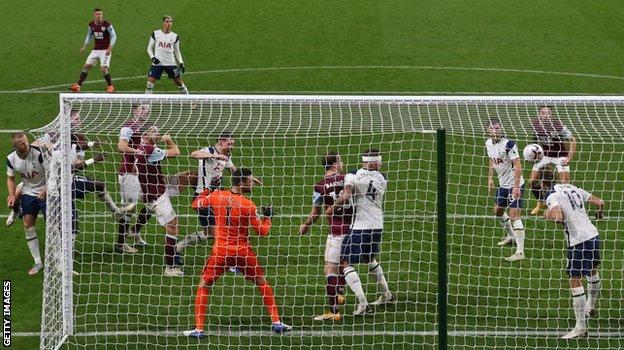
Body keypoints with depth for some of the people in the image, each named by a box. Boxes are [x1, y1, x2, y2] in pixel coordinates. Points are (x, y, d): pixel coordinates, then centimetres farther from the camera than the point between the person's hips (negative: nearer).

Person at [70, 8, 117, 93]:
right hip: (96, 50, 5)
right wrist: (84, 46, 13)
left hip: (105, 50, -5)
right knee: (86, 66, 2)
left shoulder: (107, 24, -15)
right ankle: (78, 85, 13)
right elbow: (89, 35, 19)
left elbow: (113, 36, -13)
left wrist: (110, 48, -24)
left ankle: (110, 86, 6)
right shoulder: (91, 24, 1)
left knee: (103, 69, -16)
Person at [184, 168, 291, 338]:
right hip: (243, 252, -1)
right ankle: (276, 322, 16)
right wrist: (267, 217, 12)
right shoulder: (248, 205, -12)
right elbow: (263, 231, -6)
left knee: (203, 286, 13)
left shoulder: (216, 196, -4)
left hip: (220, 251, 1)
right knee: (263, 283, 16)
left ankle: (198, 328, 2)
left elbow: (199, 204, 17)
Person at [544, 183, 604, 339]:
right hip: (593, 234, 8)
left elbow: (559, 216, -30)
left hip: (578, 241, -8)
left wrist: (548, 215, -7)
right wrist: (599, 211, 39)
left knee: (575, 281, -3)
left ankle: (581, 327, -4)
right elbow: (599, 202, 15)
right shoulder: (572, 188, 10)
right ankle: (590, 306, 54)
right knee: (592, 271, 29)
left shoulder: (552, 197, -11)